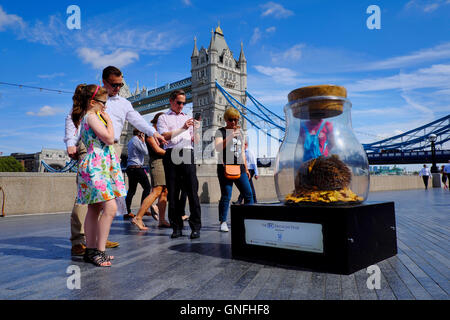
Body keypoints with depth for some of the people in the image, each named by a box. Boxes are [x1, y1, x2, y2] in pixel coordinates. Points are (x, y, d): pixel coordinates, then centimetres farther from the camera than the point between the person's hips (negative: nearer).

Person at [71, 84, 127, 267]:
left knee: (94, 210, 11)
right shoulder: (91, 116, -8)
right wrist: (108, 120, -2)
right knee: (110, 207, -17)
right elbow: (109, 138, -14)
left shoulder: (84, 118, 21)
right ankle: (99, 251, -15)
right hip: (97, 165, -11)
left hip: (95, 167, 11)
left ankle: (91, 250, 17)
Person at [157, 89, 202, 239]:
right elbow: (165, 136, -2)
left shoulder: (187, 118, 26)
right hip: (171, 154, -2)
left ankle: (195, 227, -4)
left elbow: (196, 140, 20)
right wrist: (183, 128, -11)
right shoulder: (163, 117, 16)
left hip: (187, 154, 2)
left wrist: (196, 129, 0)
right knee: (172, 192, -1)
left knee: (192, 190, -7)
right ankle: (176, 227, 6)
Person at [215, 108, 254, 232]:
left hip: (239, 169, 5)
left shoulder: (240, 132, 19)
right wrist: (231, 135, -20)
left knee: (249, 194, 1)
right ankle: (223, 222, 5)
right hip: (225, 169, -5)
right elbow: (218, 148, -15)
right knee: (226, 196, -5)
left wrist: (246, 168, 21)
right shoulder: (220, 131, 3)